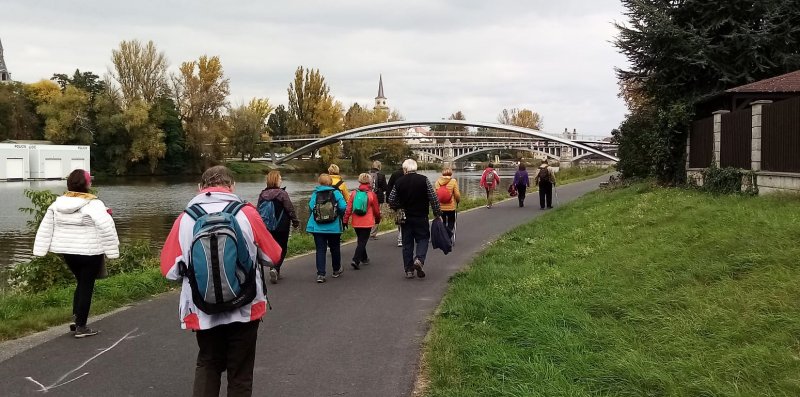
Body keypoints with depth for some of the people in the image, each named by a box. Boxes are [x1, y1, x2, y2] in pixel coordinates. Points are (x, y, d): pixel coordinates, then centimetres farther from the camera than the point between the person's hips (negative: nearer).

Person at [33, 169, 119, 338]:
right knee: (86, 287, 3)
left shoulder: (58, 203, 4)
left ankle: (75, 319, 17)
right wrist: (112, 251, -15)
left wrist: (40, 250, 14)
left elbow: (45, 228, 9)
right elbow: (106, 228, -22)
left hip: (67, 251, 6)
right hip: (89, 252, -6)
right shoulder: (93, 204, -16)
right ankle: (81, 327, 7)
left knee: (81, 283, 22)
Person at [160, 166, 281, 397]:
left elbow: (170, 270, -1)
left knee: (207, 365, 25)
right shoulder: (246, 214, -8)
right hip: (245, 310, -1)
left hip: (203, 313, 1)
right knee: (240, 373, 16)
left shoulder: (185, 219, -5)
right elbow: (273, 256, 1)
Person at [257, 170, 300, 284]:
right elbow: (290, 209, -11)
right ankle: (275, 269, -13)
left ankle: (274, 271, 16)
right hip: (281, 227, -5)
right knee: (282, 249, 5)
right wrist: (295, 222, 2)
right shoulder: (282, 193, -13)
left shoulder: (262, 194, 2)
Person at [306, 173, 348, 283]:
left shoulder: (315, 194, -2)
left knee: (320, 250, 3)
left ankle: (320, 274, -6)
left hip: (317, 227, 1)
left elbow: (311, 207, -9)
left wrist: (318, 213, 11)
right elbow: (343, 207, -13)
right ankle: (336, 270, 32)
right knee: (335, 248, 17)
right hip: (334, 227, 0)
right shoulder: (336, 193, -5)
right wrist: (339, 214, 8)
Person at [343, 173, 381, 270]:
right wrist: (378, 219, 18)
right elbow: (376, 210, 1)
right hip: (367, 223, -4)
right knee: (363, 242, -1)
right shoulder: (372, 194, -9)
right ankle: (356, 261, -13)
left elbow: (348, 208, -3)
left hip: (356, 223, 4)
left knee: (361, 240, 20)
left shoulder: (354, 194, -1)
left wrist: (345, 220, 2)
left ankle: (364, 258, 34)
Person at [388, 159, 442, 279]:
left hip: (405, 218, 2)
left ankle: (408, 270, 10)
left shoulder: (399, 182, -3)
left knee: (407, 243, 9)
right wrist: (437, 213, 2)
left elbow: (391, 200, -1)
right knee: (423, 239, 10)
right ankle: (419, 259, -16)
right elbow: (433, 198, -8)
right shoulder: (424, 180, -8)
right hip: (421, 217, -2)